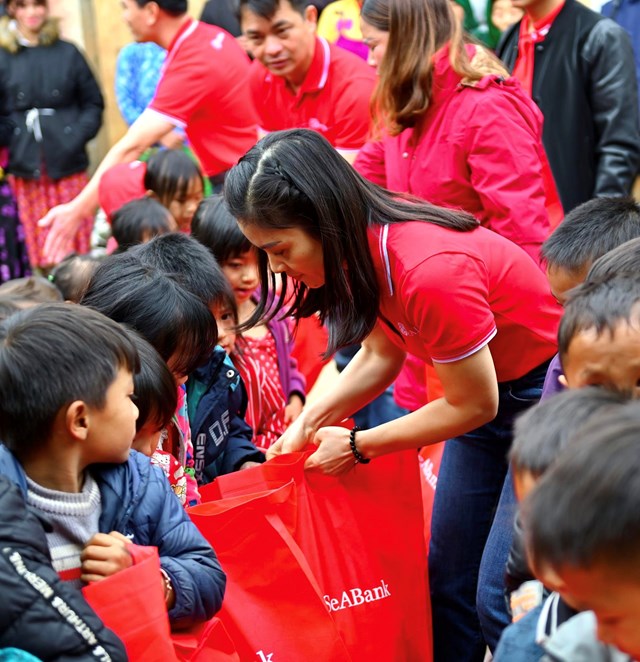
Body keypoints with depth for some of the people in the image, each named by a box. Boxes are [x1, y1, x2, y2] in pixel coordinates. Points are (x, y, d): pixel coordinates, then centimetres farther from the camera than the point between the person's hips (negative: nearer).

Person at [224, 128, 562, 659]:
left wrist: (356, 447, -14)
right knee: (448, 577, 10)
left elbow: (473, 405, -22)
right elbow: (380, 355, 5)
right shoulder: (366, 246, -11)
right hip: (486, 387, 8)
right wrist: (310, 421, -9)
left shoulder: (428, 271, -35)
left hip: (548, 388, -8)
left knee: (501, 594, -10)